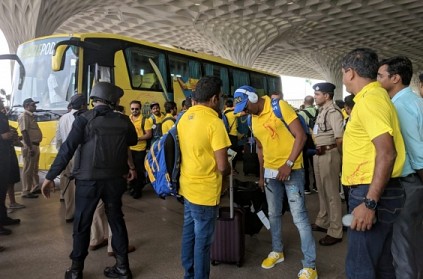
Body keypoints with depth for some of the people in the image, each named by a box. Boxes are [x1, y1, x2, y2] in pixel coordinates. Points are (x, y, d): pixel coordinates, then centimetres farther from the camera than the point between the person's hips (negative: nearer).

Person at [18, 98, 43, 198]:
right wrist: (30, 147, -23)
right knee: (28, 170, -4)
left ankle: (35, 187, 29)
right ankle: (26, 192, 2)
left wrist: (34, 146, 18)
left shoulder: (30, 116, 17)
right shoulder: (24, 116, -12)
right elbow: (24, 132, -20)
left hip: (35, 146, 10)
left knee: (34, 169, 18)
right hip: (30, 147, -10)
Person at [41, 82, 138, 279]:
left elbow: (67, 150, -13)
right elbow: (133, 141, 20)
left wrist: (50, 177, -8)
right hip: (114, 179, 3)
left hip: (88, 180, -2)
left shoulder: (84, 119, -8)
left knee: (82, 224, 11)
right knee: (116, 220, 14)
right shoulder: (123, 120, 1)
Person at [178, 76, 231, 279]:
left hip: (187, 186, 8)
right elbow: (222, 166, -20)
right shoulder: (214, 122, -19)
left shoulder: (184, 117, 5)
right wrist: (229, 170, 1)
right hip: (205, 191, -8)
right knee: (202, 240, 7)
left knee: (189, 232, 20)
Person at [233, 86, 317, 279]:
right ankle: (277, 251, 35)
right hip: (270, 171, 7)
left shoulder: (280, 107, -13)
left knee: (299, 217, -5)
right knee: (274, 214, 16)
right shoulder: (253, 120, 8)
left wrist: (288, 164, -21)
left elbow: (301, 135, -16)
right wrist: (261, 174, 18)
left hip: (292, 169, -6)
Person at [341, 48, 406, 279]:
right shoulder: (373, 96, 15)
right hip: (375, 192, 10)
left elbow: (387, 153, -26)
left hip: (372, 193, -10)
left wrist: (369, 202, -26)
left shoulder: (369, 99, -17)